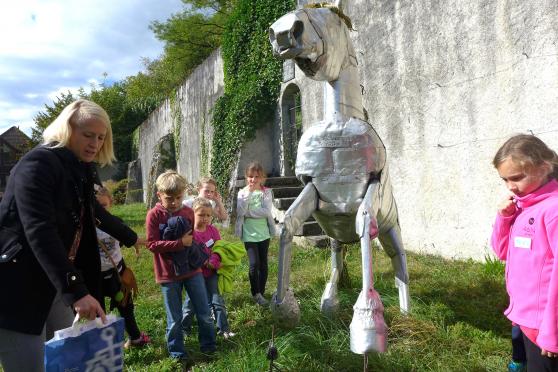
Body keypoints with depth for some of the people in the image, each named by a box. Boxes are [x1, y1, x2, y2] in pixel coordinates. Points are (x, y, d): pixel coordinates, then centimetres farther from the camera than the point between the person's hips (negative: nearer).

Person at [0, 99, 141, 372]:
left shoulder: (79, 171, 11)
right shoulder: (38, 163, -16)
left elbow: (95, 213, 27)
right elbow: (39, 231, -27)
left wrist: (129, 237, 40)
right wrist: (76, 290, -33)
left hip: (56, 280, 8)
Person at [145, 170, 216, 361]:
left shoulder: (188, 211, 1)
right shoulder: (154, 215, -10)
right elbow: (152, 244, -17)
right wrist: (180, 243, -25)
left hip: (192, 269, 3)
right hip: (168, 274, -3)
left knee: (204, 312, 11)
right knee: (175, 318, 10)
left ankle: (208, 345, 31)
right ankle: (176, 351, 30)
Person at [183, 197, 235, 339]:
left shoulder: (213, 230, -2)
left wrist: (214, 262, -19)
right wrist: (207, 263, -22)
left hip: (211, 272, 3)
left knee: (217, 300, 6)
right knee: (191, 302, 12)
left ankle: (223, 328, 18)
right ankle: (183, 328, 30)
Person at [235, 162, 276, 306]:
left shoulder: (266, 192, -2)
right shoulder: (243, 192, -2)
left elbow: (266, 212, -16)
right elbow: (240, 212, -18)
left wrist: (248, 212, -17)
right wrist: (248, 193, -20)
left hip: (264, 233, 2)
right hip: (249, 234, -1)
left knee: (263, 264, 9)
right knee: (254, 264, -7)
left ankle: (261, 292, 24)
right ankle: (255, 293, 13)